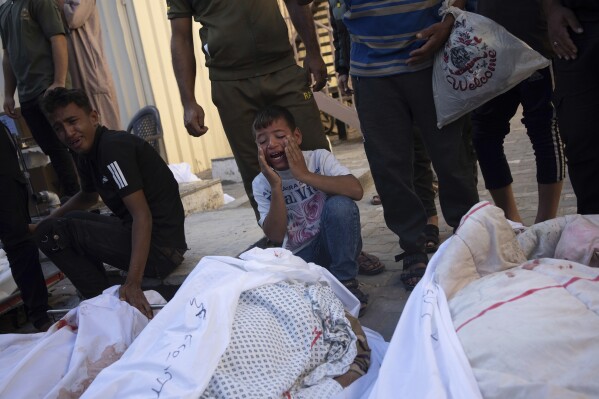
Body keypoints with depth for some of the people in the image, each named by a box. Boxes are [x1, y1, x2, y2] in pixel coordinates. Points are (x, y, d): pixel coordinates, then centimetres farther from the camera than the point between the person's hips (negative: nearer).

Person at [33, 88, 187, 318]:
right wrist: (48, 221, 22)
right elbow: (88, 197, 33)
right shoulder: (86, 154, 11)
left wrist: (133, 284, -32)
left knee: (51, 233, -9)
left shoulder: (113, 147, -17)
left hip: (160, 246, -10)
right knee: (69, 221, 23)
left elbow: (142, 215, -24)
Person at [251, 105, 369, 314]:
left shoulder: (319, 158, -9)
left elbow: (356, 190, -26)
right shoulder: (261, 184, -2)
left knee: (339, 204, -31)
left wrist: (304, 175, -27)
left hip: (335, 244, -1)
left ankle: (345, 280, -13)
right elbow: (275, 236, -12)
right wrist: (276, 186, -21)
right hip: (298, 256, 1)